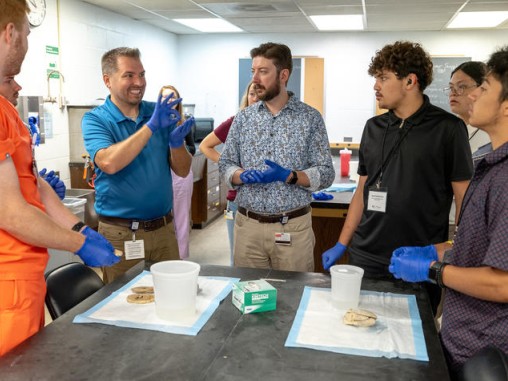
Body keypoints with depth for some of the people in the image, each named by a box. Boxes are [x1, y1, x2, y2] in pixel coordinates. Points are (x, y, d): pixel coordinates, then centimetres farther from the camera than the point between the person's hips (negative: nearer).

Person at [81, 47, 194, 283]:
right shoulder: (95, 119, -6)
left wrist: (176, 142, -17)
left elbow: (183, 171, 3)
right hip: (119, 233, -3)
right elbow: (109, 163, -25)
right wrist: (150, 127, -25)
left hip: (163, 227, 4)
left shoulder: (160, 112, 4)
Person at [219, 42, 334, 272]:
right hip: (247, 225, 3)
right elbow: (225, 164, 8)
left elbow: (325, 174, -4)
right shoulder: (243, 118, 6)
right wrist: (243, 175, -13)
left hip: (293, 227, -2)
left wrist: (288, 175, -20)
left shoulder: (310, 118, -2)